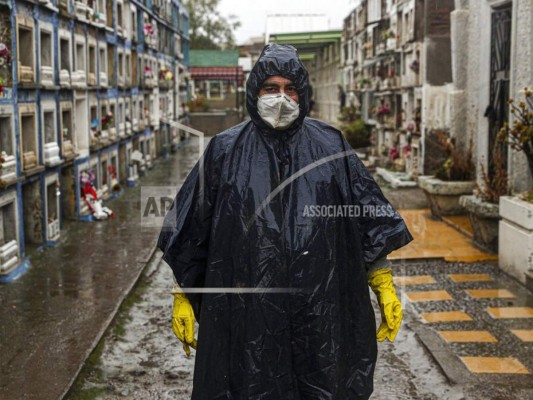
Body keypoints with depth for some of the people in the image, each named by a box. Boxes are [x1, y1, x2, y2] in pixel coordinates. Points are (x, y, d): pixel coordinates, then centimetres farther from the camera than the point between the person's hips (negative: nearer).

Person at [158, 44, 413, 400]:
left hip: (320, 310, 1)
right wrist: (184, 297, 5)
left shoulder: (331, 147, 4)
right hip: (247, 314, -1)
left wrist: (386, 288, 1)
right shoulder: (225, 151, 2)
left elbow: (371, 222, 6)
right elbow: (191, 233, 6)